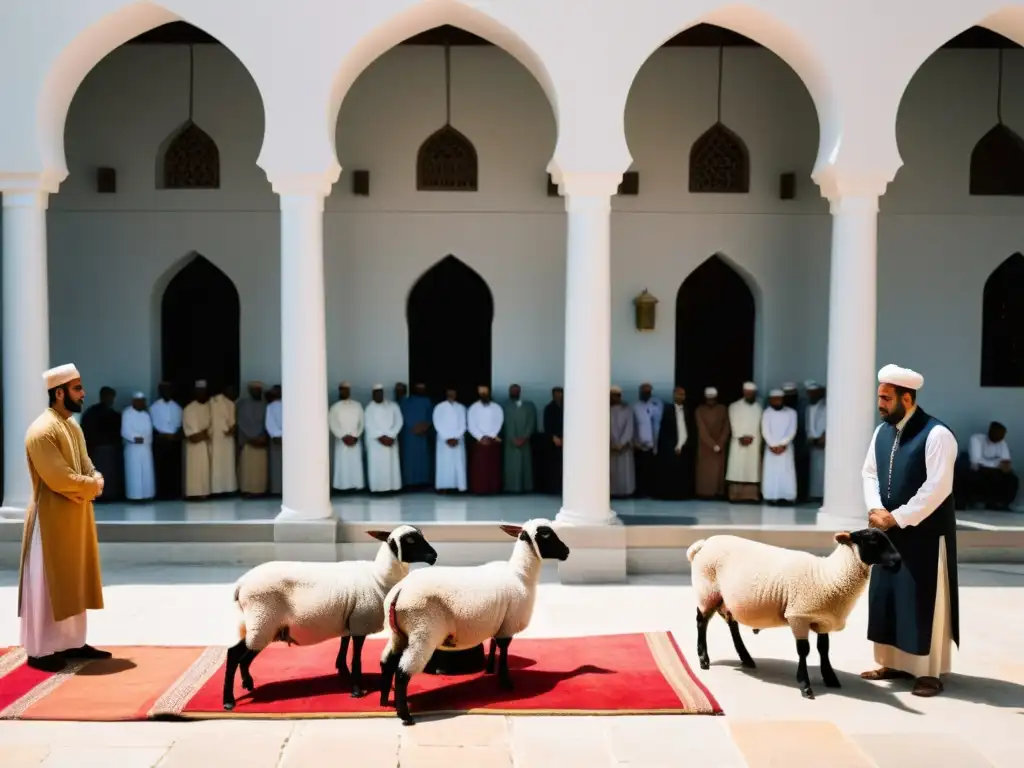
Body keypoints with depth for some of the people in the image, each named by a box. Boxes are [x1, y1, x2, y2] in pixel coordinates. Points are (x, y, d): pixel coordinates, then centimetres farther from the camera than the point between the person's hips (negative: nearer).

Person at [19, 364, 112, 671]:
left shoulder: (72, 426, 12)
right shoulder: (43, 430, -19)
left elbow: (87, 467, 13)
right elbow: (59, 478, -24)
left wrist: (94, 483, -8)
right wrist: (92, 486, -11)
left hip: (76, 516, 9)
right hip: (53, 518, -9)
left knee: (74, 582, 14)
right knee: (48, 585, -1)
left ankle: (73, 643, 23)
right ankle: (40, 650, 9)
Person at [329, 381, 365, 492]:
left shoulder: (357, 405, 8)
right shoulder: (335, 407, 3)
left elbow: (361, 422, 6)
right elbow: (332, 424, -2)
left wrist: (355, 436, -6)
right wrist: (343, 436, -11)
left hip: (355, 440, 1)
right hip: (341, 441, -1)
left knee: (356, 463, -2)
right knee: (342, 463, -5)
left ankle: (357, 485, 1)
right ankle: (343, 486, -5)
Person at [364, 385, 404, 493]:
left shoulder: (393, 405, 7)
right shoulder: (369, 408, 2)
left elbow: (398, 421, 0)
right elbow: (369, 425, -5)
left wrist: (391, 436, -11)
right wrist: (380, 437, -14)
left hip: (390, 439, 2)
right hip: (375, 441, -2)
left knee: (391, 464, -1)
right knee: (377, 465, -6)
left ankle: (392, 487, 2)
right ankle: (378, 488, -7)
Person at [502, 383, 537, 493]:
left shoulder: (529, 406, 7)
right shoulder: (506, 407, 2)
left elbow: (532, 424, 1)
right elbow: (507, 425, -4)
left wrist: (524, 438, -10)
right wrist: (514, 439, -14)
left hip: (525, 441, 2)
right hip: (511, 442, -2)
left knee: (525, 464, 1)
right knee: (512, 465, -6)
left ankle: (525, 487, 4)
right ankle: (512, 487, -6)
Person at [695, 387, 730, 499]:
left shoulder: (722, 409, -2)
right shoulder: (700, 410, -7)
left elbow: (726, 428, -2)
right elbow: (702, 431, -12)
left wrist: (719, 444, -11)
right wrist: (713, 445, -17)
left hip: (720, 445, 1)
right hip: (705, 446, -1)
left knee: (719, 469, 0)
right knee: (705, 469, -3)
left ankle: (718, 493, 3)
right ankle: (704, 492, -1)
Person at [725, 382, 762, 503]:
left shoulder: (759, 408, 12)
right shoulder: (734, 406, 5)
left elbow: (760, 425, 6)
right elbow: (734, 424, -3)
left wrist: (751, 437, -7)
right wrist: (740, 437, -14)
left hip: (754, 444, 2)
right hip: (739, 443, -2)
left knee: (752, 470, -2)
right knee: (737, 470, -6)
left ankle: (751, 496, -3)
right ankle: (736, 496, -7)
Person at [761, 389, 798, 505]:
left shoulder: (791, 413, 5)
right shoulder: (767, 413, 4)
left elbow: (792, 431, -3)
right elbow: (765, 431, -2)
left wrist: (782, 444, -12)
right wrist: (773, 445, -12)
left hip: (786, 447, 0)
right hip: (771, 447, 0)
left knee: (786, 472, -5)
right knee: (771, 472, -5)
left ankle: (787, 497, -5)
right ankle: (771, 497, -4)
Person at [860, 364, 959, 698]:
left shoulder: (936, 434, -16)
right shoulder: (882, 432, 7)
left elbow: (937, 488, -21)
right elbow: (869, 473, 12)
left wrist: (896, 517, -18)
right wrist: (876, 509, -6)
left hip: (925, 533, -7)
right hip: (890, 531, 7)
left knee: (924, 602, 0)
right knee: (886, 597, 10)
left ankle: (930, 672, 12)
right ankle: (895, 663, 23)